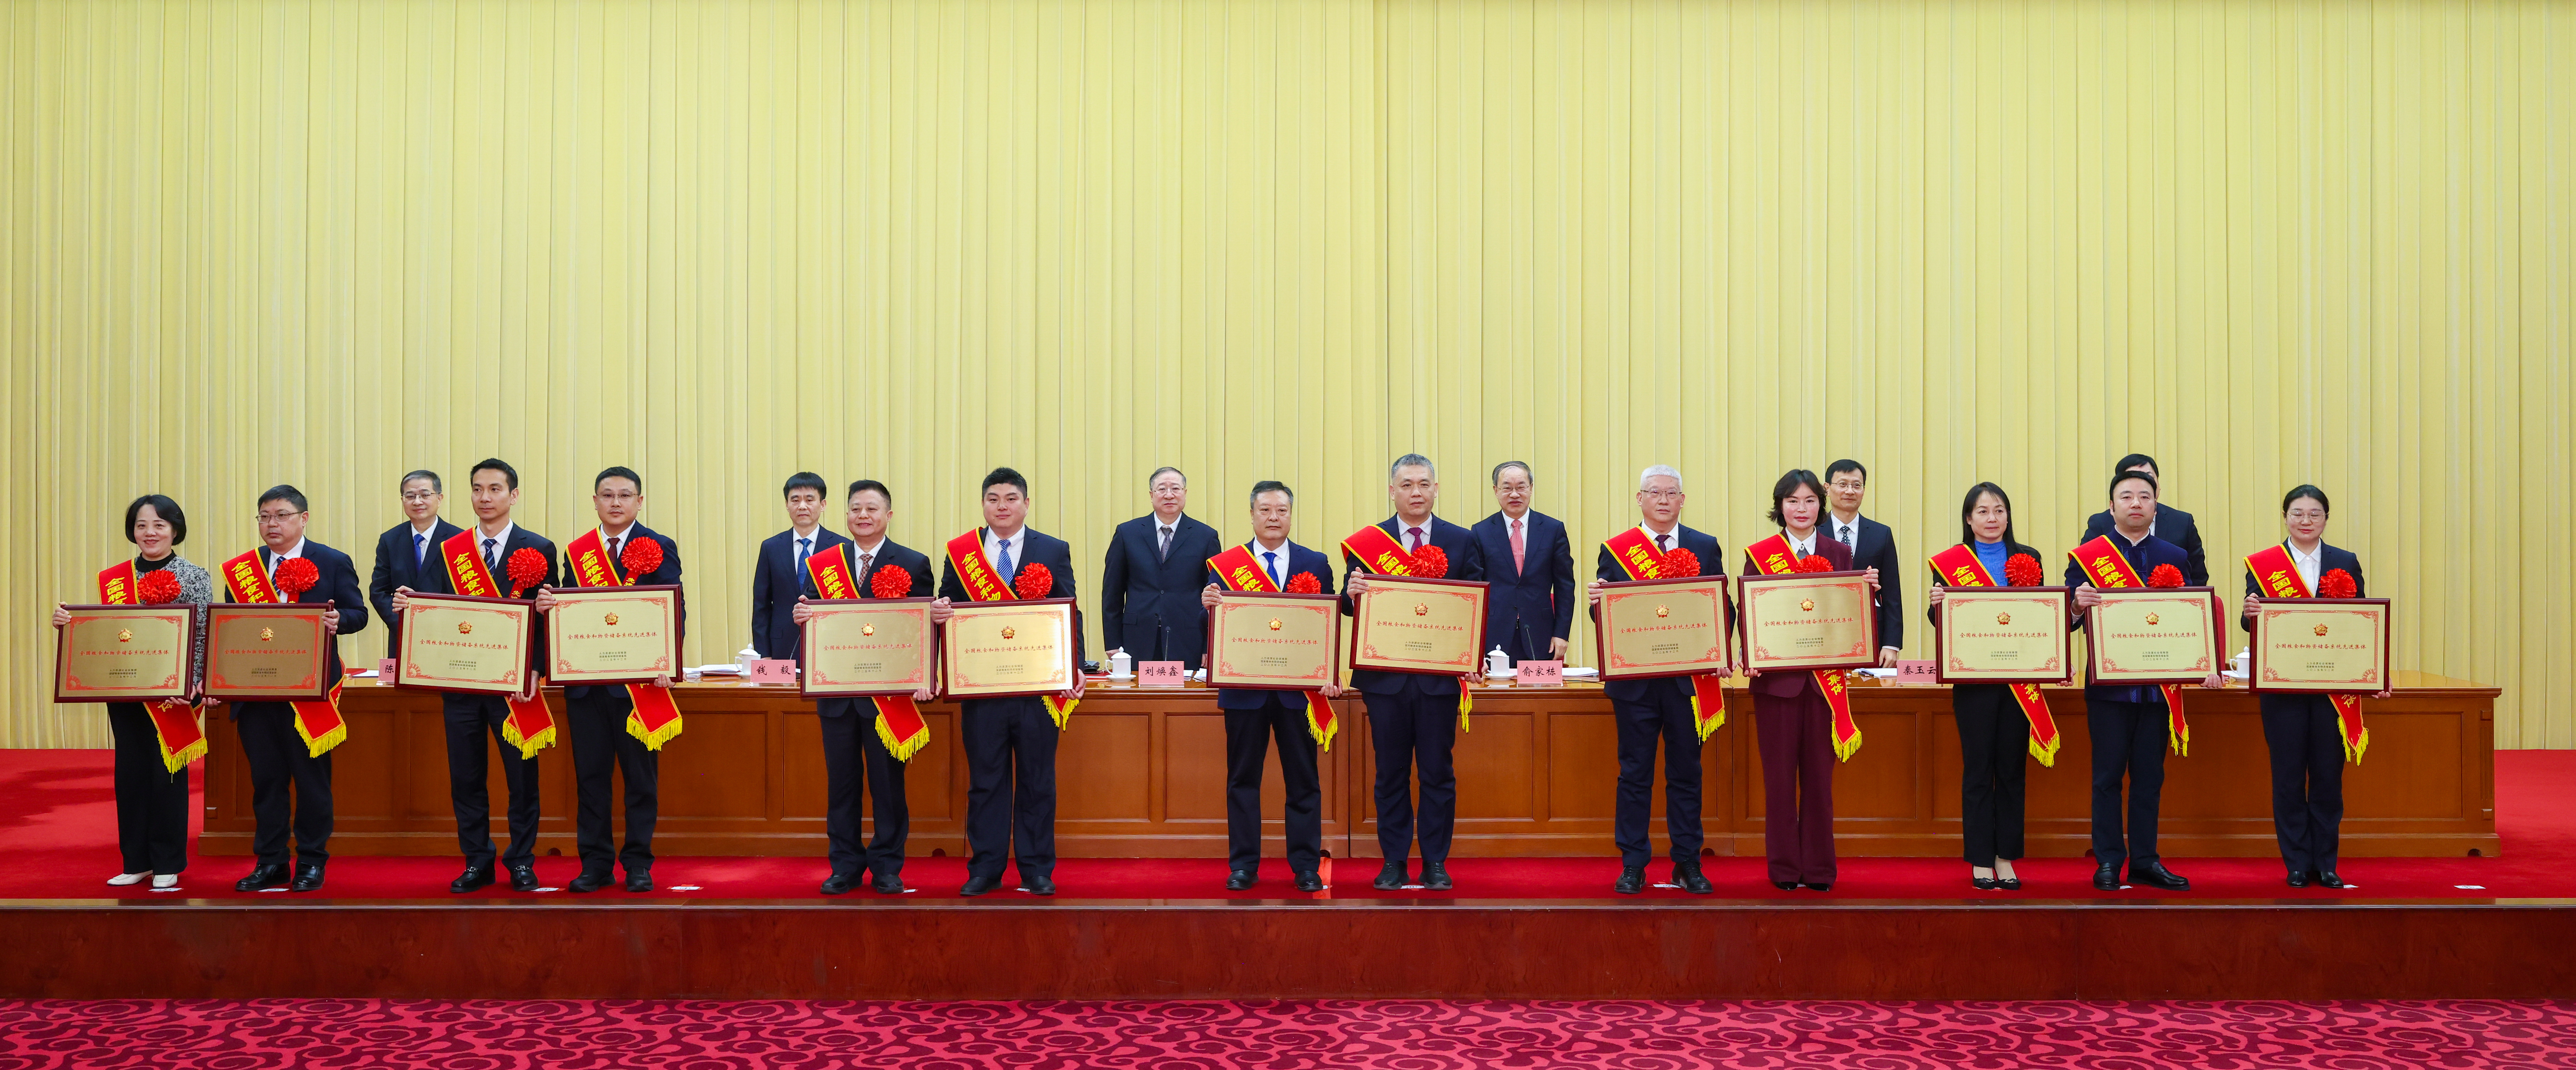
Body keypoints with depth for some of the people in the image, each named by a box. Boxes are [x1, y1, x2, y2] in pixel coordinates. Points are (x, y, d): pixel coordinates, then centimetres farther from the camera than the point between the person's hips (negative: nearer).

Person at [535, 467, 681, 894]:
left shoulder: (659, 548, 0)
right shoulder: (575, 552, 12)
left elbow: (674, 611, -7)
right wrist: (548, 605, -13)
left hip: (640, 680, -3)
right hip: (585, 681, 4)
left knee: (641, 775, 5)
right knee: (590, 776, 8)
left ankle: (638, 864, 14)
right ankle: (596, 863, 17)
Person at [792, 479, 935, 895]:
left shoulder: (913, 564, 1)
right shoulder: (822, 564, 9)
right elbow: (811, 622, 7)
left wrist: (923, 678, -17)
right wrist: (800, 618, -17)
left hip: (889, 693, -2)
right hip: (836, 692, 3)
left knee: (888, 783, 4)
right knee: (841, 783, 9)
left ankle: (887, 868, 15)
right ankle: (845, 866, 19)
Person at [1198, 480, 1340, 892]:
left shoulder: (1316, 564, 6)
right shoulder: (1225, 564, 4)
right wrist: (1208, 606, -23)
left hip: (1300, 687, 0)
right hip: (1244, 687, 0)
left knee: (1303, 780, 5)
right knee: (1243, 778, 6)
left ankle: (1306, 866, 13)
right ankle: (1243, 866, 14)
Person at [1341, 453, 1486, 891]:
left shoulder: (1462, 541, 6)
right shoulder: (1365, 542, 5)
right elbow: (1351, 607, 3)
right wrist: (1353, 593, -20)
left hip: (1441, 675, 0)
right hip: (1385, 676, 0)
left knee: (1437, 772, 5)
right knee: (1391, 773, 7)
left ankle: (1435, 863, 15)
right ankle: (1394, 863, 16)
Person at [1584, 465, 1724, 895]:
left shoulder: (1706, 548, 7)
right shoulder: (1615, 550, 5)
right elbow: (1603, 615, 2)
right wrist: (1597, 602, -21)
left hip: (1689, 678, 1)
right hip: (1633, 679, -1)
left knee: (1686, 774, 9)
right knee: (1635, 774, 5)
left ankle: (1688, 865, 18)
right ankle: (1633, 867, 12)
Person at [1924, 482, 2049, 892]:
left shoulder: (2028, 559, 9)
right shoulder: (1950, 562, 3)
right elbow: (1940, 622, 2)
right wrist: (1936, 603, -18)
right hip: (1973, 677, -2)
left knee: (2012, 767, 6)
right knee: (1978, 768, 1)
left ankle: (2005, 857, 16)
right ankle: (1980, 861, 8)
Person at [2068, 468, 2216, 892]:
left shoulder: (2175, 558, 9)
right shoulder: (2087, 554, 2)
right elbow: (2071, 616, -2)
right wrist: (2079, 603, -25)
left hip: (2158, 683, 2)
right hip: (2108, 683, -2)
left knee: (2150, 776, 8)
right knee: (2107, 776, 2)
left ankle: (2145, 861, 16)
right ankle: (2108, 863, 9)